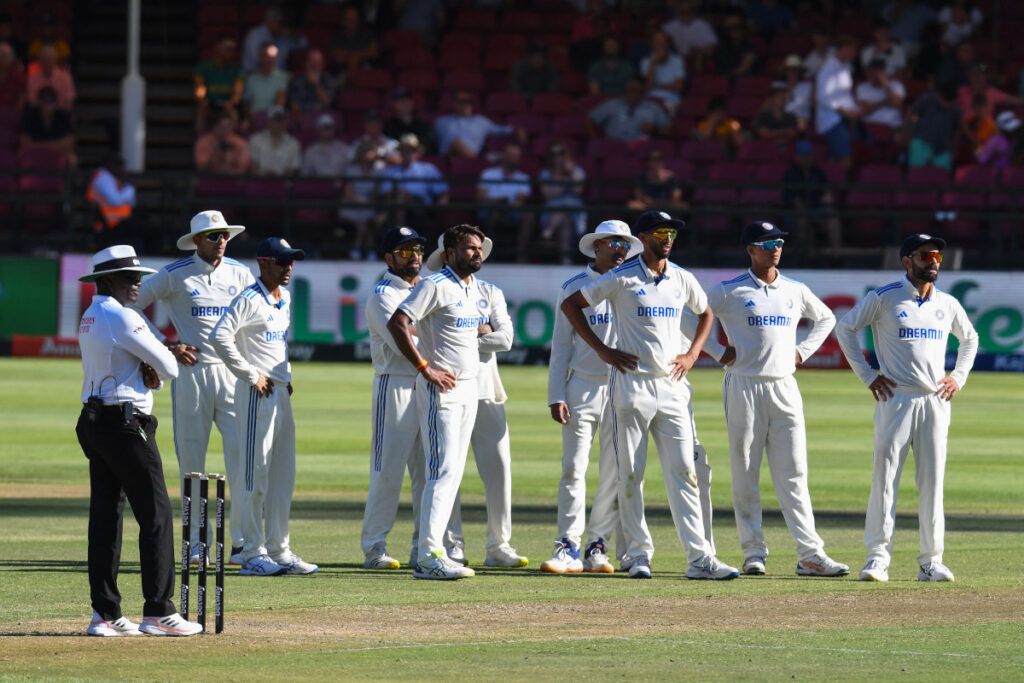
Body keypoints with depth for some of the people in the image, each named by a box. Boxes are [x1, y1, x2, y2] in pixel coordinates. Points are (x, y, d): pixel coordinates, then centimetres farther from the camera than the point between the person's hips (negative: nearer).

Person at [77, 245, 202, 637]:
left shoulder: (90, 319, 16)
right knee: (155, 515, -6)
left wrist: (150, 372, -3)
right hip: (126, 424, -10)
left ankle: (105, 614, 8)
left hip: (94, 423, 10)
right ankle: (158, 611, -8)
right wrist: (157, 371, 9)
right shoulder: (120, 317, -14)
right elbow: (169, 368, -12)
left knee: (104, 516, 8)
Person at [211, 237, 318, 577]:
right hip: (256, 395, -9)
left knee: (283, 476, 11)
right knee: (255, 475, -7)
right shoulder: (249, 300, -12)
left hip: (281, 393, 9)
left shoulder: (285, 300, 15)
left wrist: (286, 376, 16)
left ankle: (278, 549, 17)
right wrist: (251, 375, -18)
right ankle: (252, 554, -4)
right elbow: (219, 336, -22)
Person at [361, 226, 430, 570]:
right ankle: (374, 547, -6)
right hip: (396, 385, -7)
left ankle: (424, 548, 10)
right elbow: (400, 341, -16)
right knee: (388, 470, -9)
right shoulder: (382, 295, -3)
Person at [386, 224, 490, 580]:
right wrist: (425, 368, -20)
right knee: (443, 470, -14)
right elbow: (397, 323, -20)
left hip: (469, 387, 9)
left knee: (452, 472, 8)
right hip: (440, 389, -9)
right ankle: (429, 556, -18)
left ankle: (432, 553, 11)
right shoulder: (436, 285, -12)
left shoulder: (474, 288, 15)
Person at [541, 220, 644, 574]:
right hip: (581, 388, -1)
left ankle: (597, 548, 6)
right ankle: (568, 547, -7)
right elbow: (561, 346, 8)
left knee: (614, 472, -1)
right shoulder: (573, 288, 8)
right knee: (574, 469, -8)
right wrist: (556, 396, -2)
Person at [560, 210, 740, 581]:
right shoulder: (621, 279, -3)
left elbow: (705, 314, 28)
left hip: (672, 387, 4)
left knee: (683, 472, -3)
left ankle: (699, 557, -6)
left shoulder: (682, 280, 10)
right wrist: (601, 349, -4)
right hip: (633, 382, -4)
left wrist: (692, 355, 12)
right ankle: (638, 553, 9)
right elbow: (570, 304, 1)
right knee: (631, 474, 0)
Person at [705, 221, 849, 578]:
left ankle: (810, 554, -7)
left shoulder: (796, 291, 12)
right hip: (744, 387, -3)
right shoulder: (728, 291, 0)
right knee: (745, 473, 0)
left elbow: (825, 318, 28)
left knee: (793, 473, -2)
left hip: (784, 388, 3)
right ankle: (753, 551, 6)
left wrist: (803, 351, 14)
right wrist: (720, 352, -4)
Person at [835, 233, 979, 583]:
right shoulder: (884, 298, -2)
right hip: (895, 399, -4)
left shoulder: (948, 304, 12)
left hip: (935, 402, 4)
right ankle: (877, 557, -6)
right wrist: (868, 375, -3)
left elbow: (969, 338, 28)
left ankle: (931, 561, 6)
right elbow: (844, 328, 2)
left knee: (932, 482, 3)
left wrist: (958, 377, 14)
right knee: (885, 477, -7)